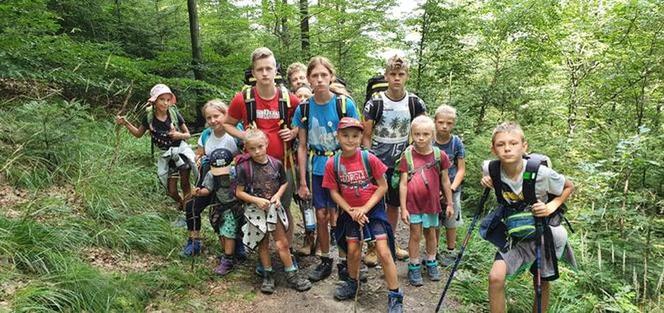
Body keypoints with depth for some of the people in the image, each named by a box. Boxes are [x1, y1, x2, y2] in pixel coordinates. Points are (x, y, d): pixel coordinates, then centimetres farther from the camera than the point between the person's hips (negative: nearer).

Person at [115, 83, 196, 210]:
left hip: (181, 151, -2)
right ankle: (181, 203, 35)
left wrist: (179, 135, -23)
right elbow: (139, 134, 8)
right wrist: (125, 123, -5)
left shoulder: (174, 114, -11)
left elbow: (188, 134, -1)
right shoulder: (149, 117, -8)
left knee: (184, 182, -2)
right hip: (166, 155, 2)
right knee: (171, 191, 4)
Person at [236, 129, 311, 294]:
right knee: (263, 244, 10)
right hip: (255, 210, -1)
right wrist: (257, 200, -18)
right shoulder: (244, 168, -12)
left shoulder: (276, 164, -5)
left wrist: (278, 195, -9)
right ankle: (267, 275, 26)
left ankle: (291, 274, 18)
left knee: (282, 243, 5)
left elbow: (284, 183, 8)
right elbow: (239, 192, -7)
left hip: (273, 207, 2)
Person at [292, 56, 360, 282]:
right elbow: (302, 147, 3)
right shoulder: (303, 109, -1)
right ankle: (325, 261, 27)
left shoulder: (344, 104, -9)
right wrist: (303, 182, 2)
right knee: (321, 216, 10)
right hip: (316, 170, 3)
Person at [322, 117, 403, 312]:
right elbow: (334, 192, -3)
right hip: (351, 212, 3)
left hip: (374, 209, -2)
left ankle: (395, 297, 5)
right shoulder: (333, 164, -11)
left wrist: (364, 208, -15)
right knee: (353, 251, 13)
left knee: (384, 252, -7)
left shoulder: (369, 159, -17)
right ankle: (352, 284, 40)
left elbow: (383, 186, -10)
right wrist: (351, 211, -12)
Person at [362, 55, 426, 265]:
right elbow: (366, 136, -6)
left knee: (394, 205, 14)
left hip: (401, 163, 3)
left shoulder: (415, 103, -3)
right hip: (377, 162, -3)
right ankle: (372, 247, 16)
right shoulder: (375, 103, -11)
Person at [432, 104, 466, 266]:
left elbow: (461, 169, -5)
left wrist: (452, 187, -18)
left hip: (452, 189, 0)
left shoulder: (456, 142, -7)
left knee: (451, 223, 13)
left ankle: (450, 252, 30)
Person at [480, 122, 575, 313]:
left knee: (541, 283, 15)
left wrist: (551, 207, -22)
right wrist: (488, 182, -14)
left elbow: (569, 187, -7)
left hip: (543, 232, -1)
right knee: (495, 277, -17)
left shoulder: (542, 173, -27)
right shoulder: (491, 169, -20)